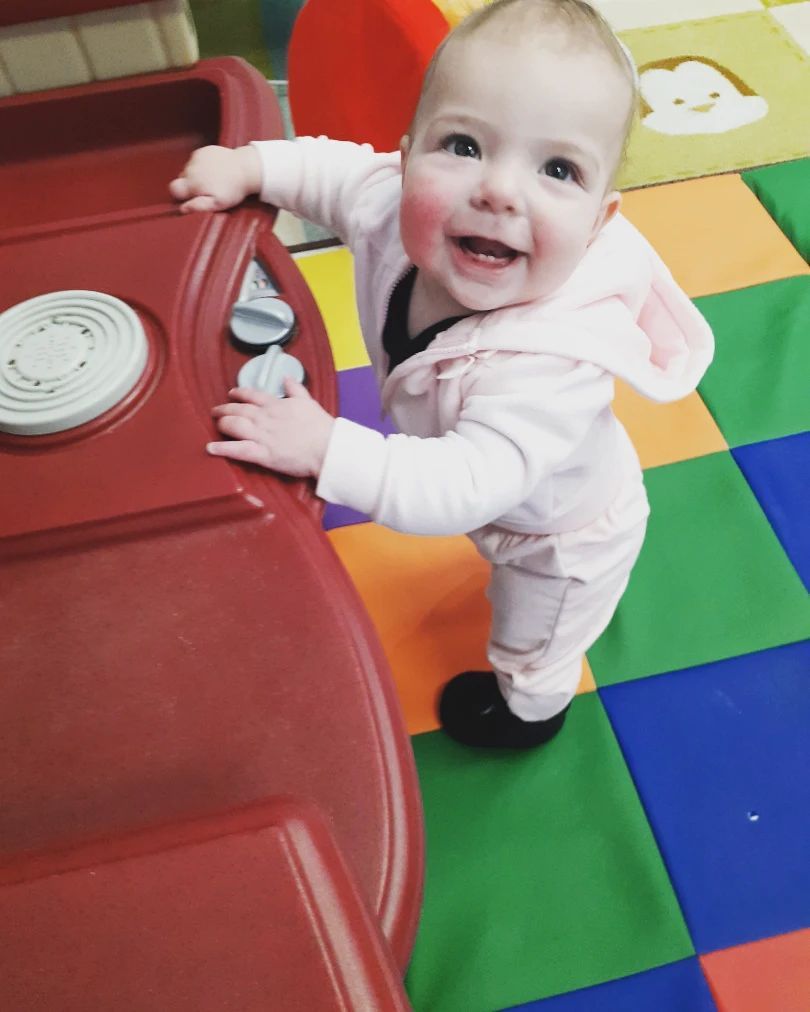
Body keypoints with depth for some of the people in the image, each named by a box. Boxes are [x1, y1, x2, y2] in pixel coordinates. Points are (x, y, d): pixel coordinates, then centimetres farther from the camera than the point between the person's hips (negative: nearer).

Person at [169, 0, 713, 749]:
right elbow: (343, 170, -9)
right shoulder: (403, 208, -30)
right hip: (498, 501, 6)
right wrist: (248, 166, -17)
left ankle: (529, 708, 63)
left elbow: (464, 486, -50)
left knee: (535, 643, 29)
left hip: (564, 534, -5)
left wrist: (326, 449, -53)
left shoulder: (552, 361, -50)